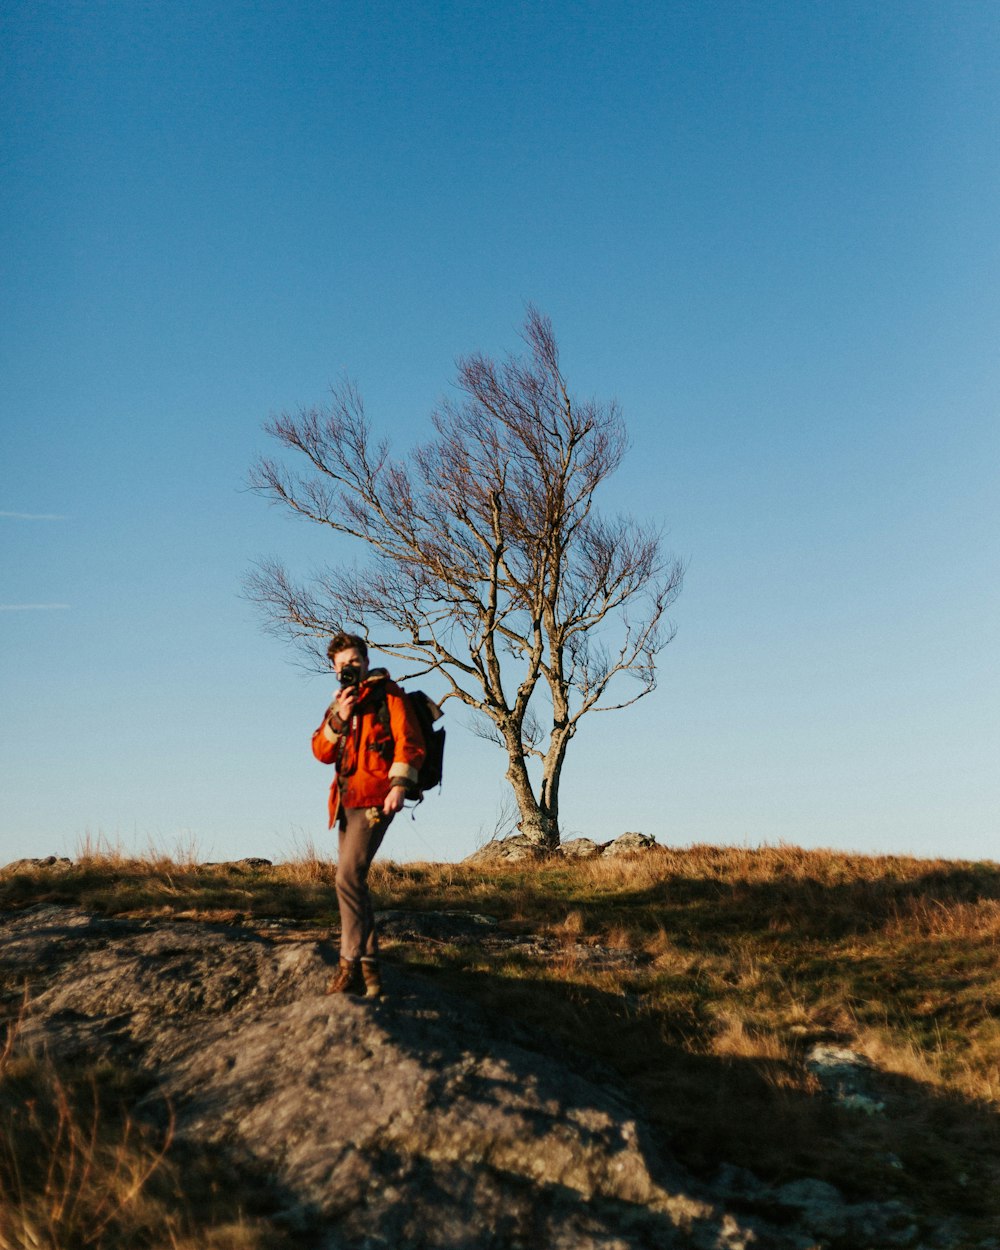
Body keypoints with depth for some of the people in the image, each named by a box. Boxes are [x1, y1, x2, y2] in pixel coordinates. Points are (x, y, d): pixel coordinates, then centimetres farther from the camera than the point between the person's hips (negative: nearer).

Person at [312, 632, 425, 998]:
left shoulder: (387, 694, 2)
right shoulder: (338, 704, 21)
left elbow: (409, 741, -8)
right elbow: (321, 752, 8)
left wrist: (400, 784, -20)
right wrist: (339, 718, -7)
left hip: (374, 797, -8)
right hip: (347, 800, 8)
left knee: (349, 876, -19)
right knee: (353, 882, 8)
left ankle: (351, 964, -16)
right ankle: (369, 968, 15)